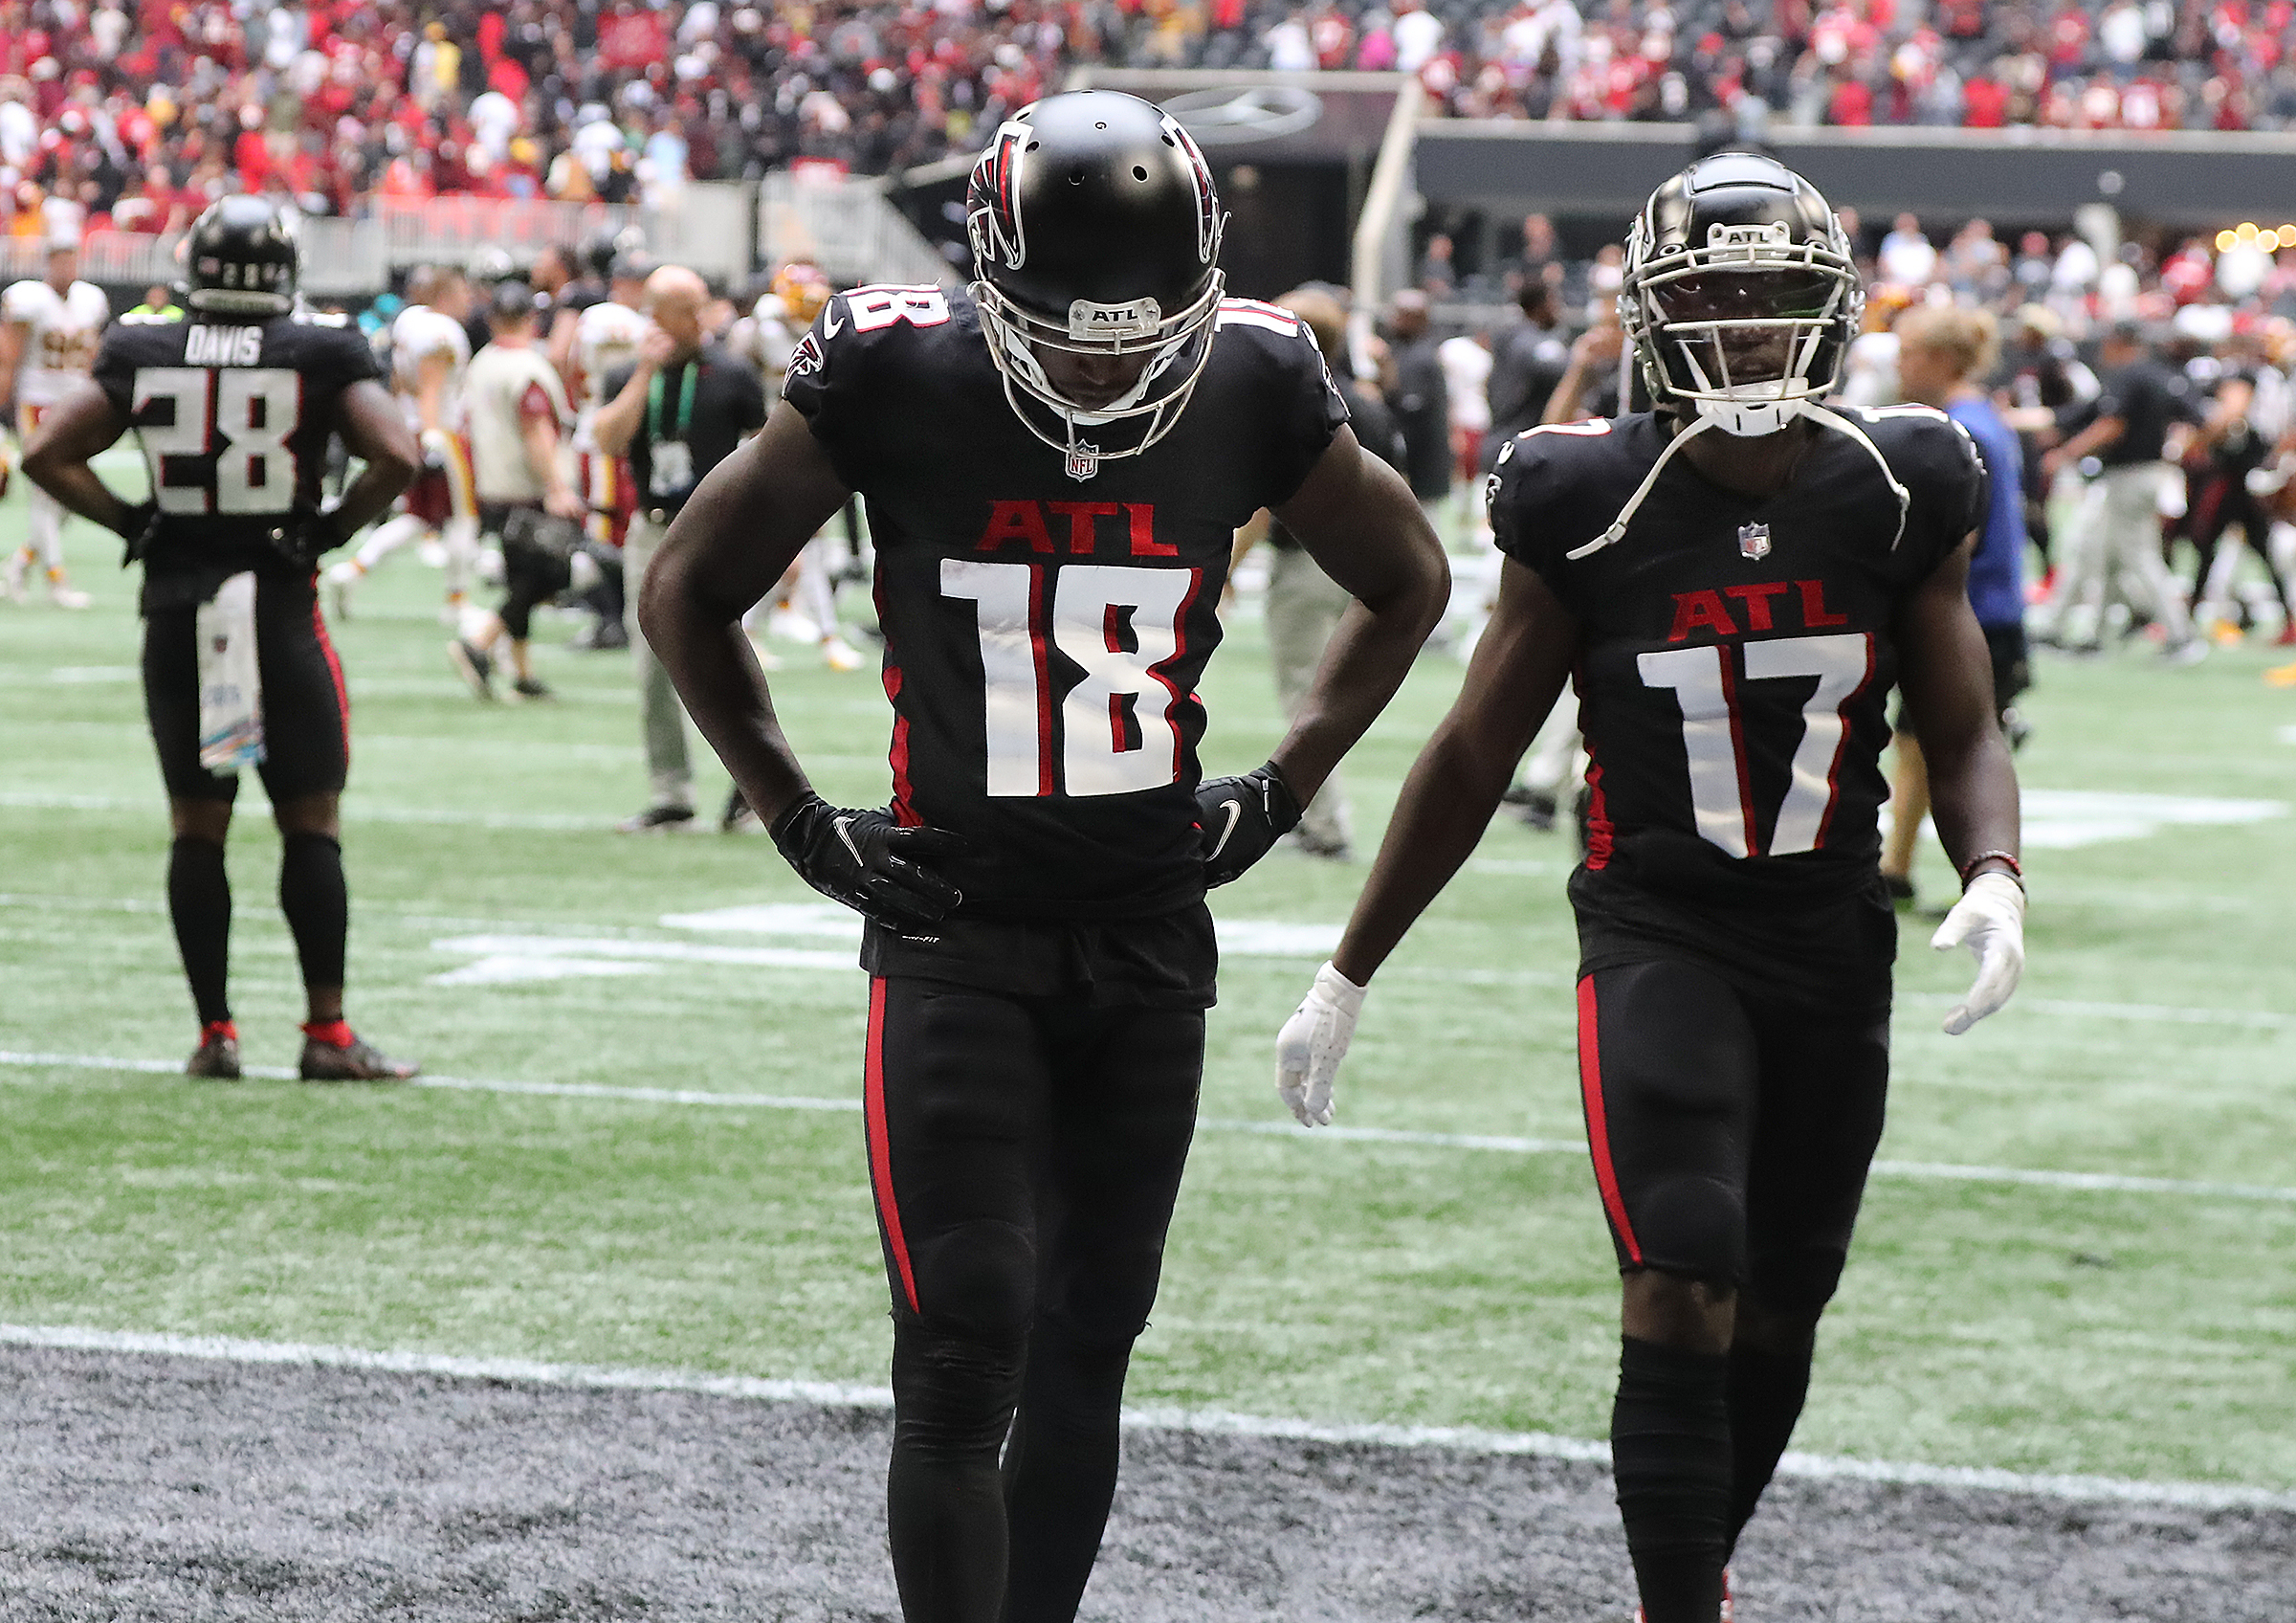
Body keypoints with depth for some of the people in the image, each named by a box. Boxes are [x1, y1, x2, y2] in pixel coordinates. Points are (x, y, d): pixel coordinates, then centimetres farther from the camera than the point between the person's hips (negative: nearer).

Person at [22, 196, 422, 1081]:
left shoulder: (142, 354, 3)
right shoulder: (320, 354, -4)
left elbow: (48, 454, 1)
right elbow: (397, 455, -14)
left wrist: (131, 522, 8)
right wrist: (335, 526, 1)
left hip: (175, 616, 2)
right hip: (280, 612, -2)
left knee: (196, 829, 9)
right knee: (311, 826, 3)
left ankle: (214, 1033, 8)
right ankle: (327, 1033, 1)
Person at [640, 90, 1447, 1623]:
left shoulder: (1251, 386, -6)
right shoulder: (895, 377, -12)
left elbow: (1407, 582, 14)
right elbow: (690, 592, 2)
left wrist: (1280, 791, 6)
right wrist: (800, 822, -2)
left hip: (1153, 936, 3)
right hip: (955, 935, -3)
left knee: (1087, 1349, 9)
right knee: (966, 1353, -12)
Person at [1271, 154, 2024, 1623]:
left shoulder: (1902, 497, -3)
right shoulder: (1589, 507, -8)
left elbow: (1964, 737, 4)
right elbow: (1474, 757, 0)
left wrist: (1997, 878, -19)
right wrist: (1348, 977, 2)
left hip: (1835, 948, 3)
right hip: (1661, 935, -3)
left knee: (1778, 1315, 12)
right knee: (1683, 1296, -18)